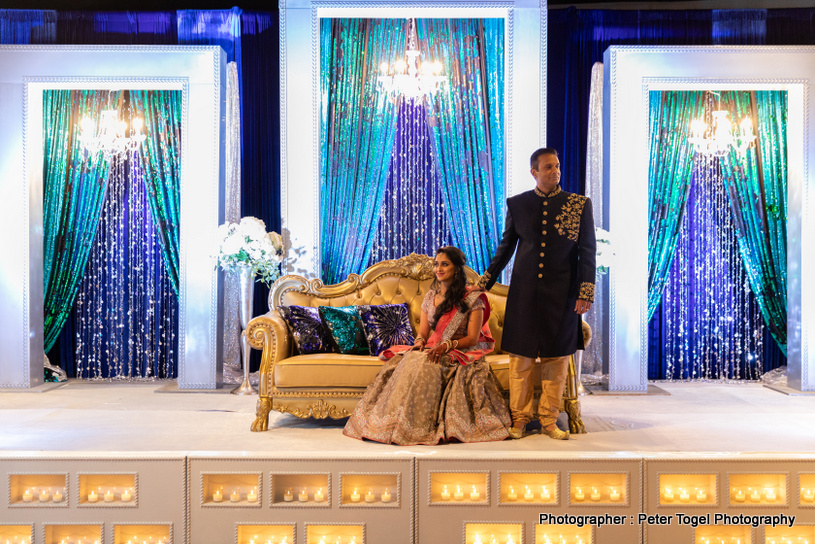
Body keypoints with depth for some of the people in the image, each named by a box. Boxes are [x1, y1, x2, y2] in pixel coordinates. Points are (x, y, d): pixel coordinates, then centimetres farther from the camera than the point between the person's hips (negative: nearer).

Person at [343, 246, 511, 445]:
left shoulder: (472, 299, -2)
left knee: (423, 365, -34)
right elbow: (423, 332, 13)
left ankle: (417, 428, -29)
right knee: (408, 360, -28)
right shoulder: (430, 297, 15)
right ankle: (396, 423, -28)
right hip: (431, 350, 5)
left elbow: (472, 338, -6)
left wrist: (446, 346, -20)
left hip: (461, 352, -5)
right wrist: (420, 341, -11)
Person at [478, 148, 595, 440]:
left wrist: (586, 293, -5)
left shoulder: (579, 205, 2)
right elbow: (505, 247, 12)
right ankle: (519, 418, 15)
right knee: (520, 356, 3)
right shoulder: (517, 204, 5)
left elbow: (587, 252, 1)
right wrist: (484, 282, 11)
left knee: (557, 358, 5)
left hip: (561, 295, 0)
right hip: (524, 292, 1)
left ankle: (549, 419, 17)